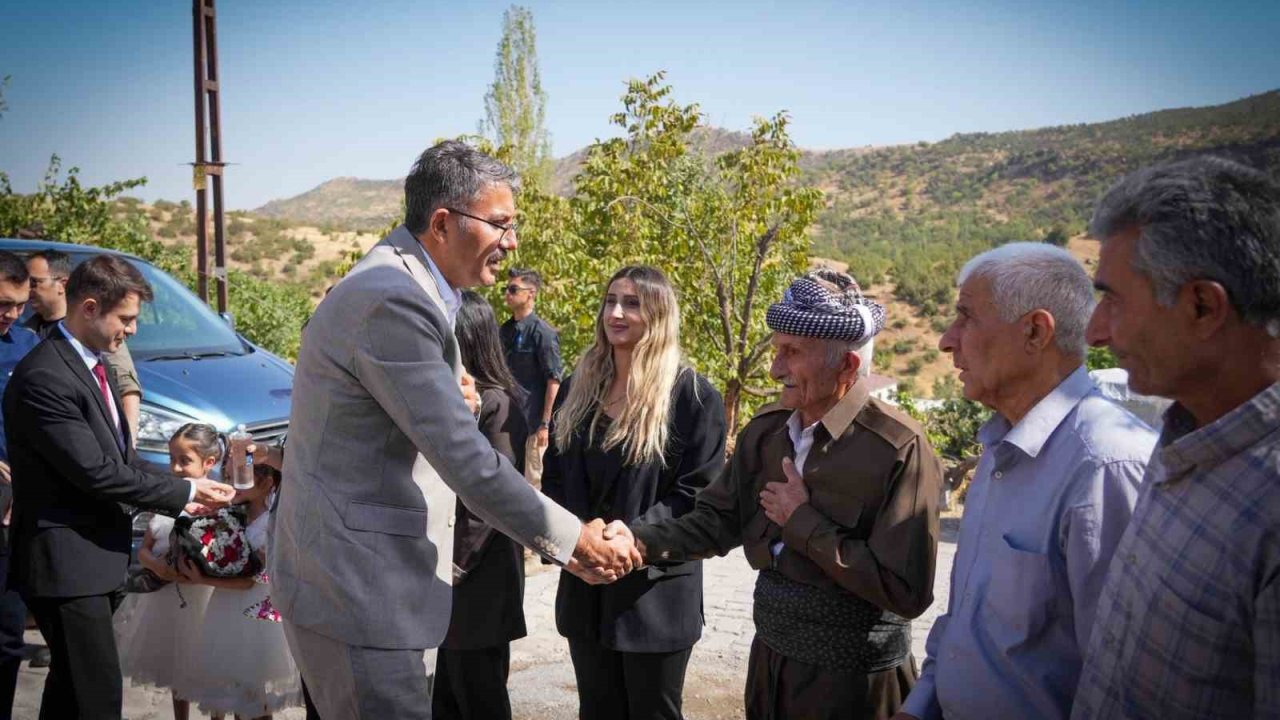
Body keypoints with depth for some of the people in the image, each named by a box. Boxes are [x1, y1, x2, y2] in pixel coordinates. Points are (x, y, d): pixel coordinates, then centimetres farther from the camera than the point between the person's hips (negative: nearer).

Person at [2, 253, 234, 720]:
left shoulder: (91, 365, 11)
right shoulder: (44, 379, -20)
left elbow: (118, 457, 15)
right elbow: (96, 472, -22)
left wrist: (182, 498, 2)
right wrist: (185, 491, -13)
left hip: (93, 558, 10)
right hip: (66, 564, -10)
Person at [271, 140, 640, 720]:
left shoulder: (402, 286, 11)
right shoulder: (392, 301, -22)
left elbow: (443, 438, 15)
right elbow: (465, 459, -23)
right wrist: (571, 539, -13)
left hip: (356, 579, 10)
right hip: (353, 589, -10)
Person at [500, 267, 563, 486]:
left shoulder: (543, 332, -10)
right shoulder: (505, 330, 10)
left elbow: (554, 381, -12)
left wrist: (545, 424, -15)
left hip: (531, 424, -7)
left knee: (531, 483, 2)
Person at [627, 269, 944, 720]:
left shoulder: (901, 451, -20)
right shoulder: (765, 432, 1)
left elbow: (907, 591, -23)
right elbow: (716, 522, 2)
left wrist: (804, 522, -20)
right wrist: (638, 543, -15)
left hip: (853, 683, -6)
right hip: (771, 662, 6)